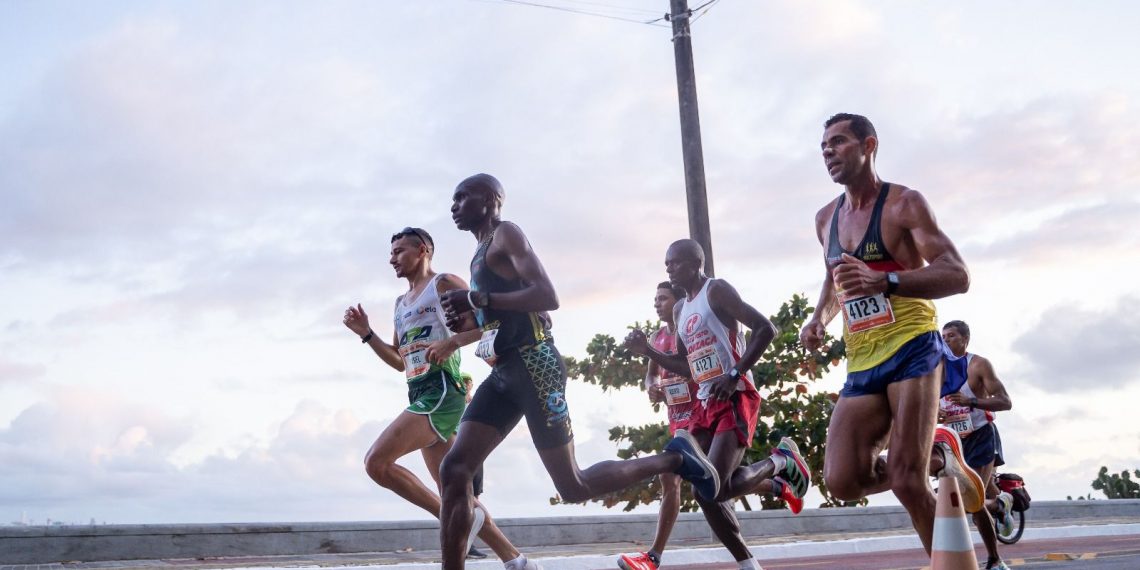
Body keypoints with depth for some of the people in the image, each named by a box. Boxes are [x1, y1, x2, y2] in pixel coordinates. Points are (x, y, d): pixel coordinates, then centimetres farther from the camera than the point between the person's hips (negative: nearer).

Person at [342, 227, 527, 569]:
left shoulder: (444, 284, 0)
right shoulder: (401, 303, 24)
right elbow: (400, 362, 29)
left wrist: (450, 343, -22)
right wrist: (366, 334, 18)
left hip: (440, 391, -9)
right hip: (421, 395, 9)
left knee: (376, 462, -18)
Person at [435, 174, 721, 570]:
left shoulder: (506, 234, -6)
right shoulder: (483, 253, 22)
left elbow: (547, 297, -19)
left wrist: (477, 300, -20)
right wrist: (467, 323, 12)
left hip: (533, 364, -9)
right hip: (506, 371, 9)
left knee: (573, 487, -3)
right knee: (454, 470, -4)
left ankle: (673, 458, 12)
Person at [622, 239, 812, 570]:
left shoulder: (717, 290, -6)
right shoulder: (680, 309, 18)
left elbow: (766, 329, -14)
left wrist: (735, 374, -20)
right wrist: (647, 351, 10)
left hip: (735, 398, -8)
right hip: (704, 403, 8)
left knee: (714, 488, -19)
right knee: (706, 491, 0)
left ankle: (781, 462, 6)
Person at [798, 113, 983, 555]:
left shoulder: (903, 203, -5)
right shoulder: (826, 219, 15)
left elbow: (957, 276, -16)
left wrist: (885, 281, -32)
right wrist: (819, 319, 10)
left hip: (912, 350, -6)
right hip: (861, 365, 6)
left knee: (906, 480, -17)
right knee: (842, 482, -7)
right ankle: (935, 455, 18)